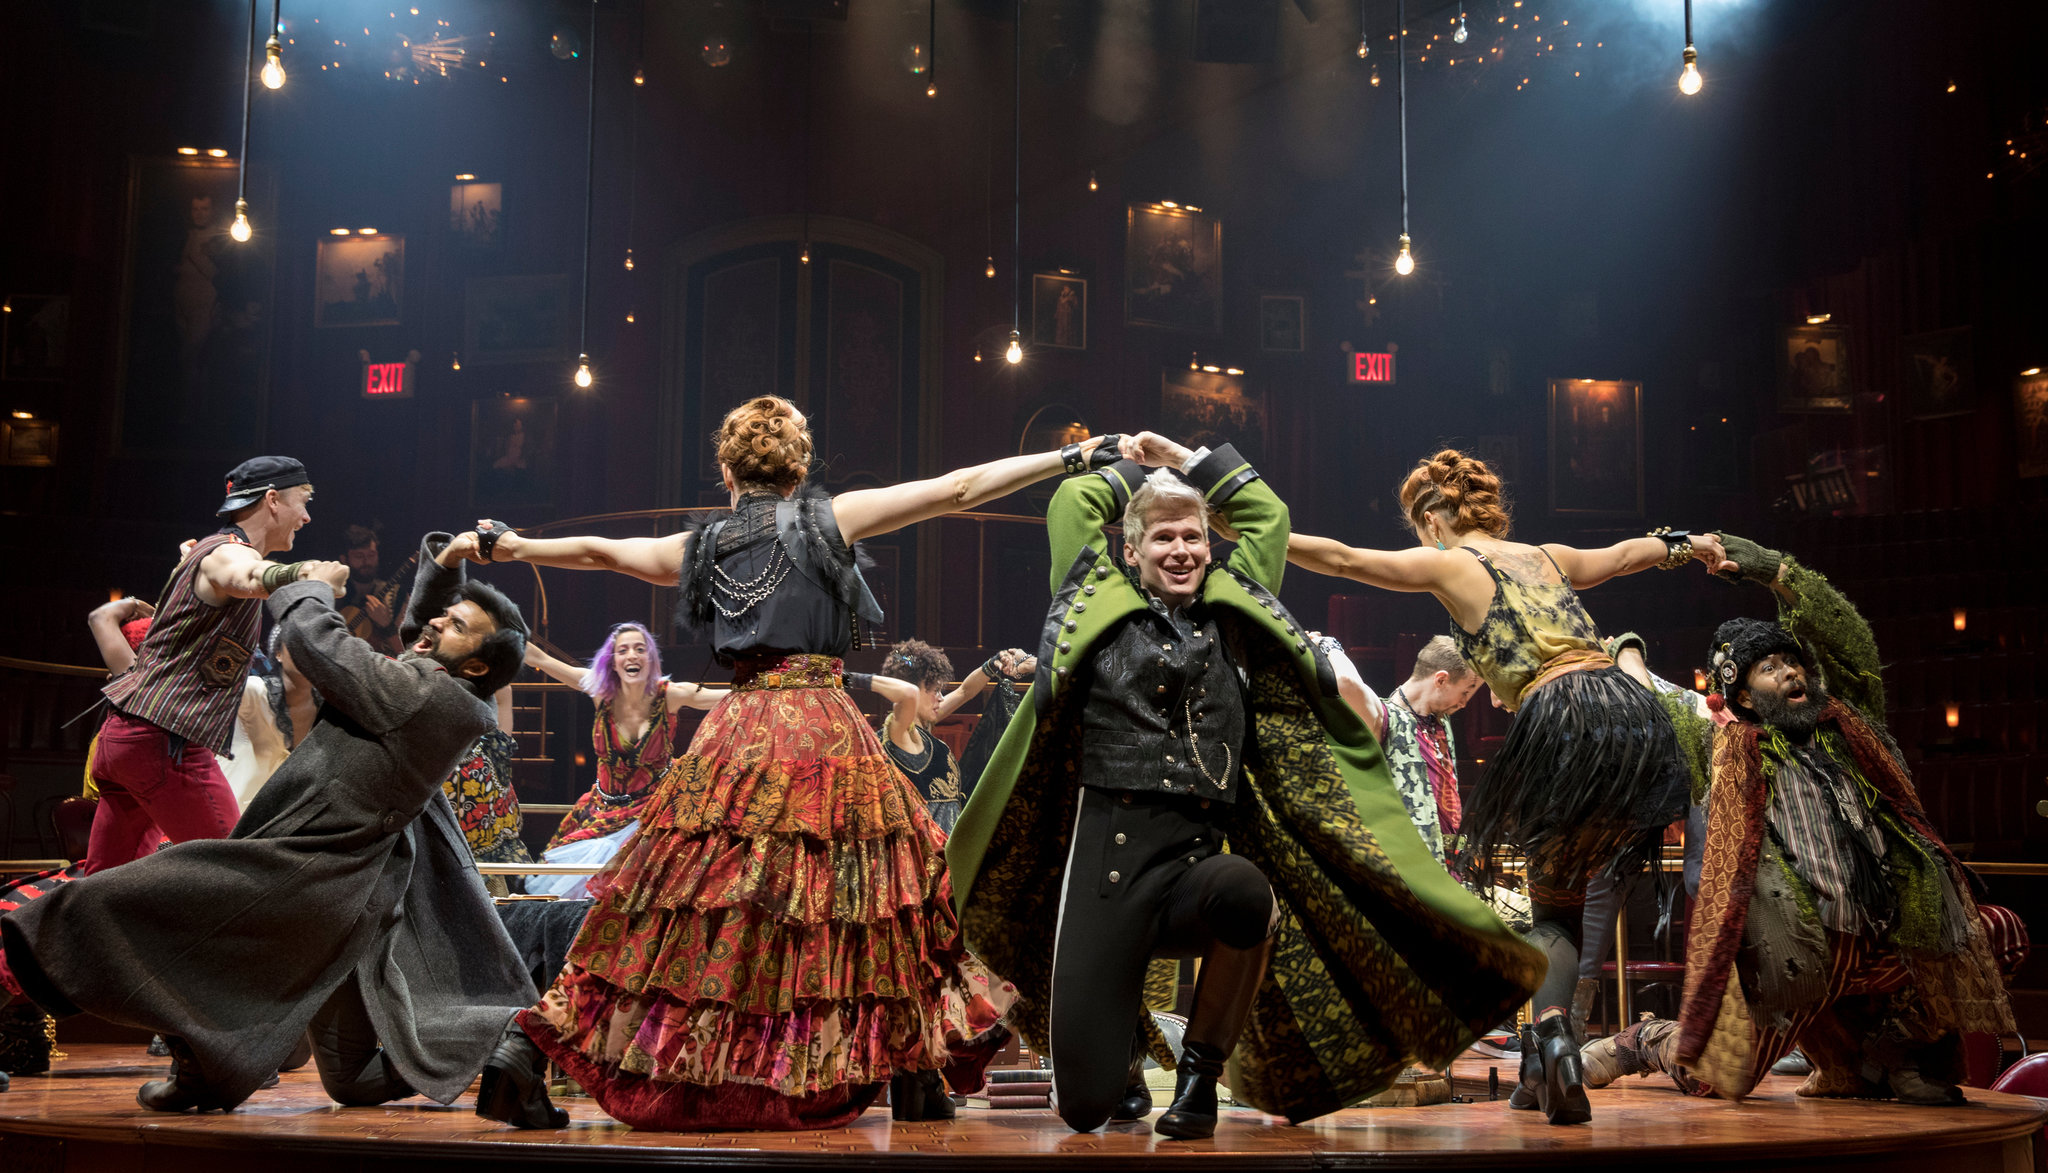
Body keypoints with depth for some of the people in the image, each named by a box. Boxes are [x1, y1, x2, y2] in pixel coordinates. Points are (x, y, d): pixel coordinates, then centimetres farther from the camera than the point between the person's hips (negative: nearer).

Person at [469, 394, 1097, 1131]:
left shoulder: (702, 546, 14)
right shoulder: (832, 519, 4)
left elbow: (596, 551, 30)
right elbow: (959, 489, 3)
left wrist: (511, 545, 48)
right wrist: (1074, 458, 5)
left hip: (736, 732, 4)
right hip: (824, 729, -3)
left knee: (700, 887, 8)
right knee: (872, 880, 5)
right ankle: (913, 1076, 6)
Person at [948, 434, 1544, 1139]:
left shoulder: (1231, 615, 17)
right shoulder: (1102, 606, 11)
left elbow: (1268, 515, 27)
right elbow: (1075, 500, 18)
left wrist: (1187, 460, 31)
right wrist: (1137, 469, 34)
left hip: (1199, 857, 2)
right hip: (1107, 851, -2)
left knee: (1246, 893, -39)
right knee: (1085, 1105, -9)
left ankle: (1201, 1069, -12)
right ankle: (1128, 1054, 33)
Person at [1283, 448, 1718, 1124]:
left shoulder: (1449, 563, 10)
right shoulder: (1548, 557, 27)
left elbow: (1340, 558, 8)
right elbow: (1622, 554, 44)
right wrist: (1684, 544, 63)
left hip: (1562, 725, -5)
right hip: (1633, 707, 5)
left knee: (1553, 904, 9)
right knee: (1565, 892, 16)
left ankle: (1554, 1037, -15)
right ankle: (1544, 1067, 10)